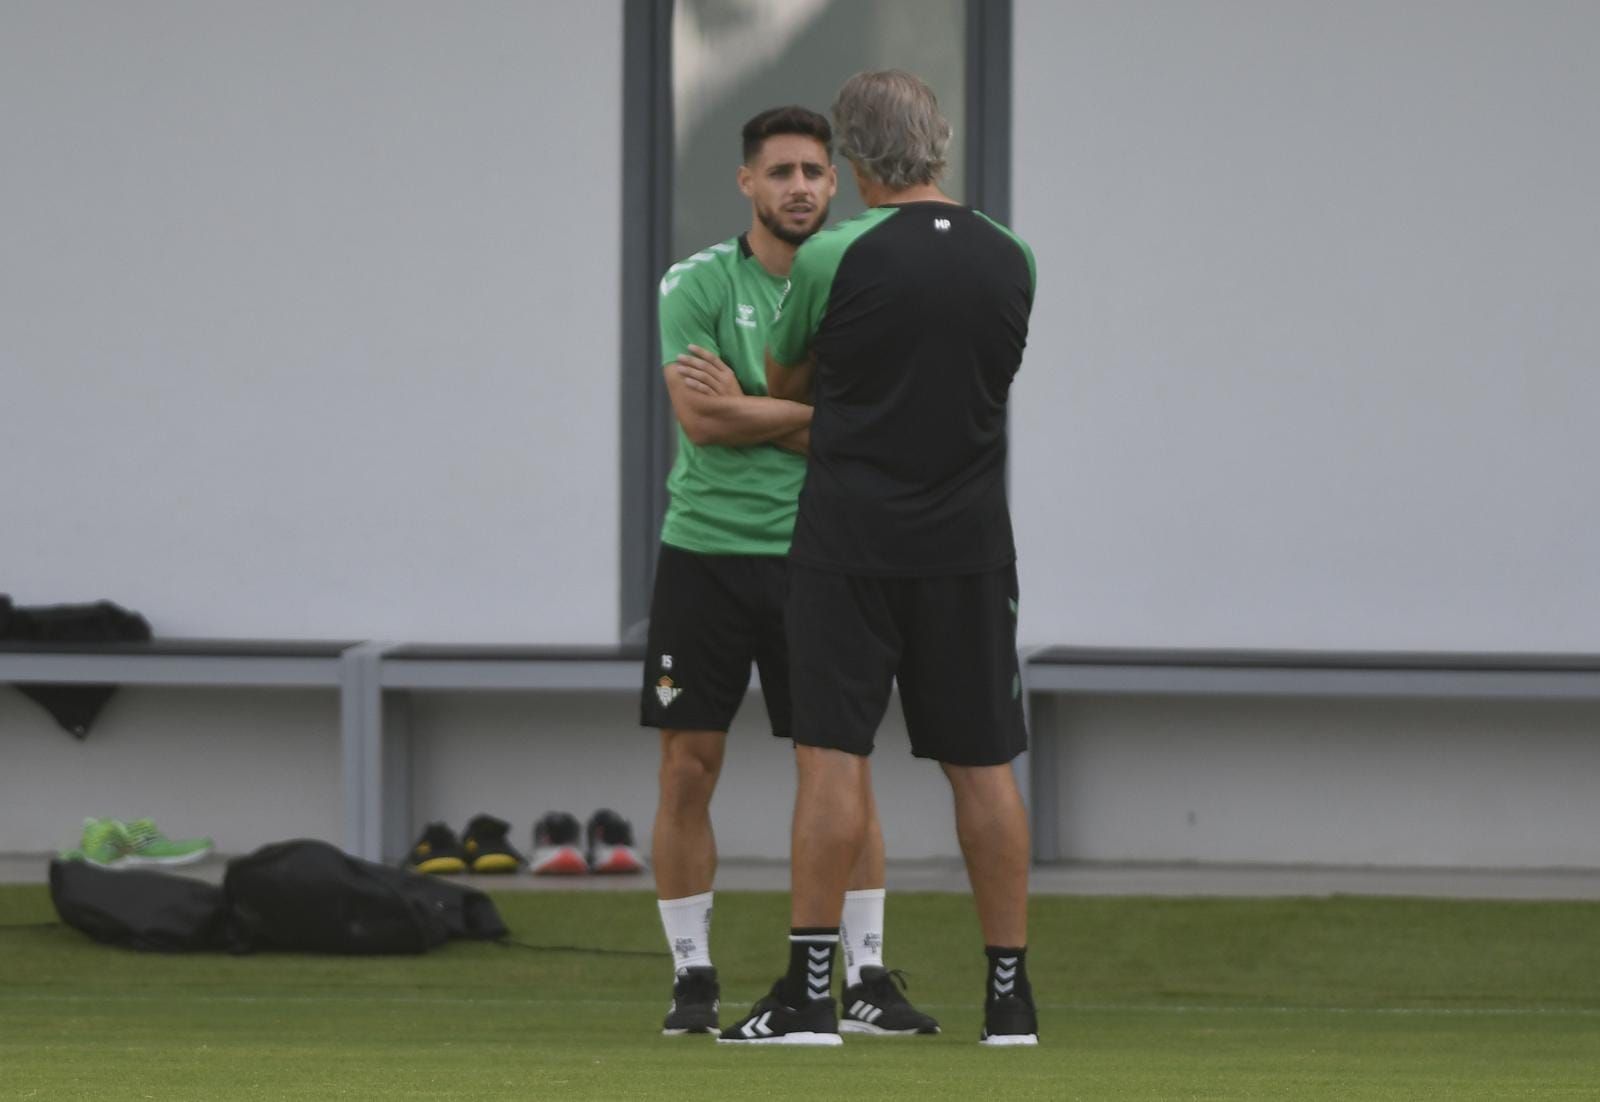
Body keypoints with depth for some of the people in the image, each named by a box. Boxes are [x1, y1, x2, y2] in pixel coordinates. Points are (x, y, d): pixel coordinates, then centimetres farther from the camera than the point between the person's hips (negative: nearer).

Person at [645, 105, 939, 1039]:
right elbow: (701, 420, -14)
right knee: (689, 769, 0)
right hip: (706, 550, -1)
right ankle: (693, 978, 9)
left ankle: (868, 978, 4)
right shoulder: (699, 285, -1)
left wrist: (747, 410, -11)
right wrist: (816, 410, -11)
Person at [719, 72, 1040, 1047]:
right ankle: (1011, 995, 8)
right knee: (983, 765, 7)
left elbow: (784, 382, 8)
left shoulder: (836, 257, -9)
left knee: (833, 756, -3)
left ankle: (809, 992, -6)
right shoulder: (1011, 259, 3)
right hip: (968, 543, 3)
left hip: (851, 537, -3)